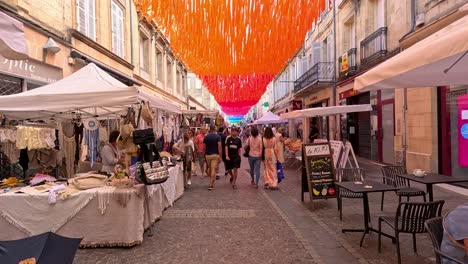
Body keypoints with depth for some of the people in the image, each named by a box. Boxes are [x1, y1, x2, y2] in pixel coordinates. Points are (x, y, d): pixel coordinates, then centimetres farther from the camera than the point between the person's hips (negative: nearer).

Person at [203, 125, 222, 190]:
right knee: (213, 169, -5)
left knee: (210, 169, 19)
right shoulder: (218, 136, -6)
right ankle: (211, 184, -12)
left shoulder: (206, 137, 3)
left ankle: (212, 182, 32)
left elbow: (204, 148, 3)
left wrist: (204, 156, 12)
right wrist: (220, 156, -10)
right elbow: (219, 147, -13)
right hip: (215, 155, -3)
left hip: (207, 155, 3)